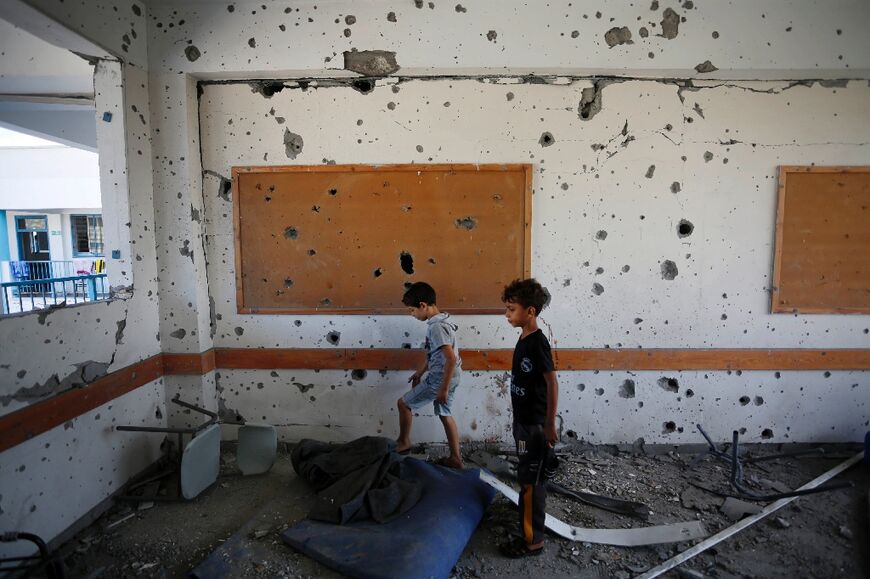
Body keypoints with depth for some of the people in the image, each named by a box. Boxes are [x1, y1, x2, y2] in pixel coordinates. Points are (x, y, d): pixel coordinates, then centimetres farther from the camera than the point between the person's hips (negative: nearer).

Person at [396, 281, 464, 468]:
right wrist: (420, 372, 26)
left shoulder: (436, 327, -24)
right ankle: (455, 458, 27)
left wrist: (443, 389, -23)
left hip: (440, 379, -9)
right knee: (445, 415, 19)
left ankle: (403, 442, 23)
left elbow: (451, 359, -28)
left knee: (403, 403, 5)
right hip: (447, 377, 10)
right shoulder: (439, 322, 7)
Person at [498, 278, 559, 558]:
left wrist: (550, 425, -20)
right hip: (523, 419, 9)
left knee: (530, 479, 1)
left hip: (534, 423, -9)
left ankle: (533, 540, 13)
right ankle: (532, 511, 40)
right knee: (531, 475, 22)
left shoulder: (537, 343, -22)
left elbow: (552, 384, -22)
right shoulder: (524, 339, 7)